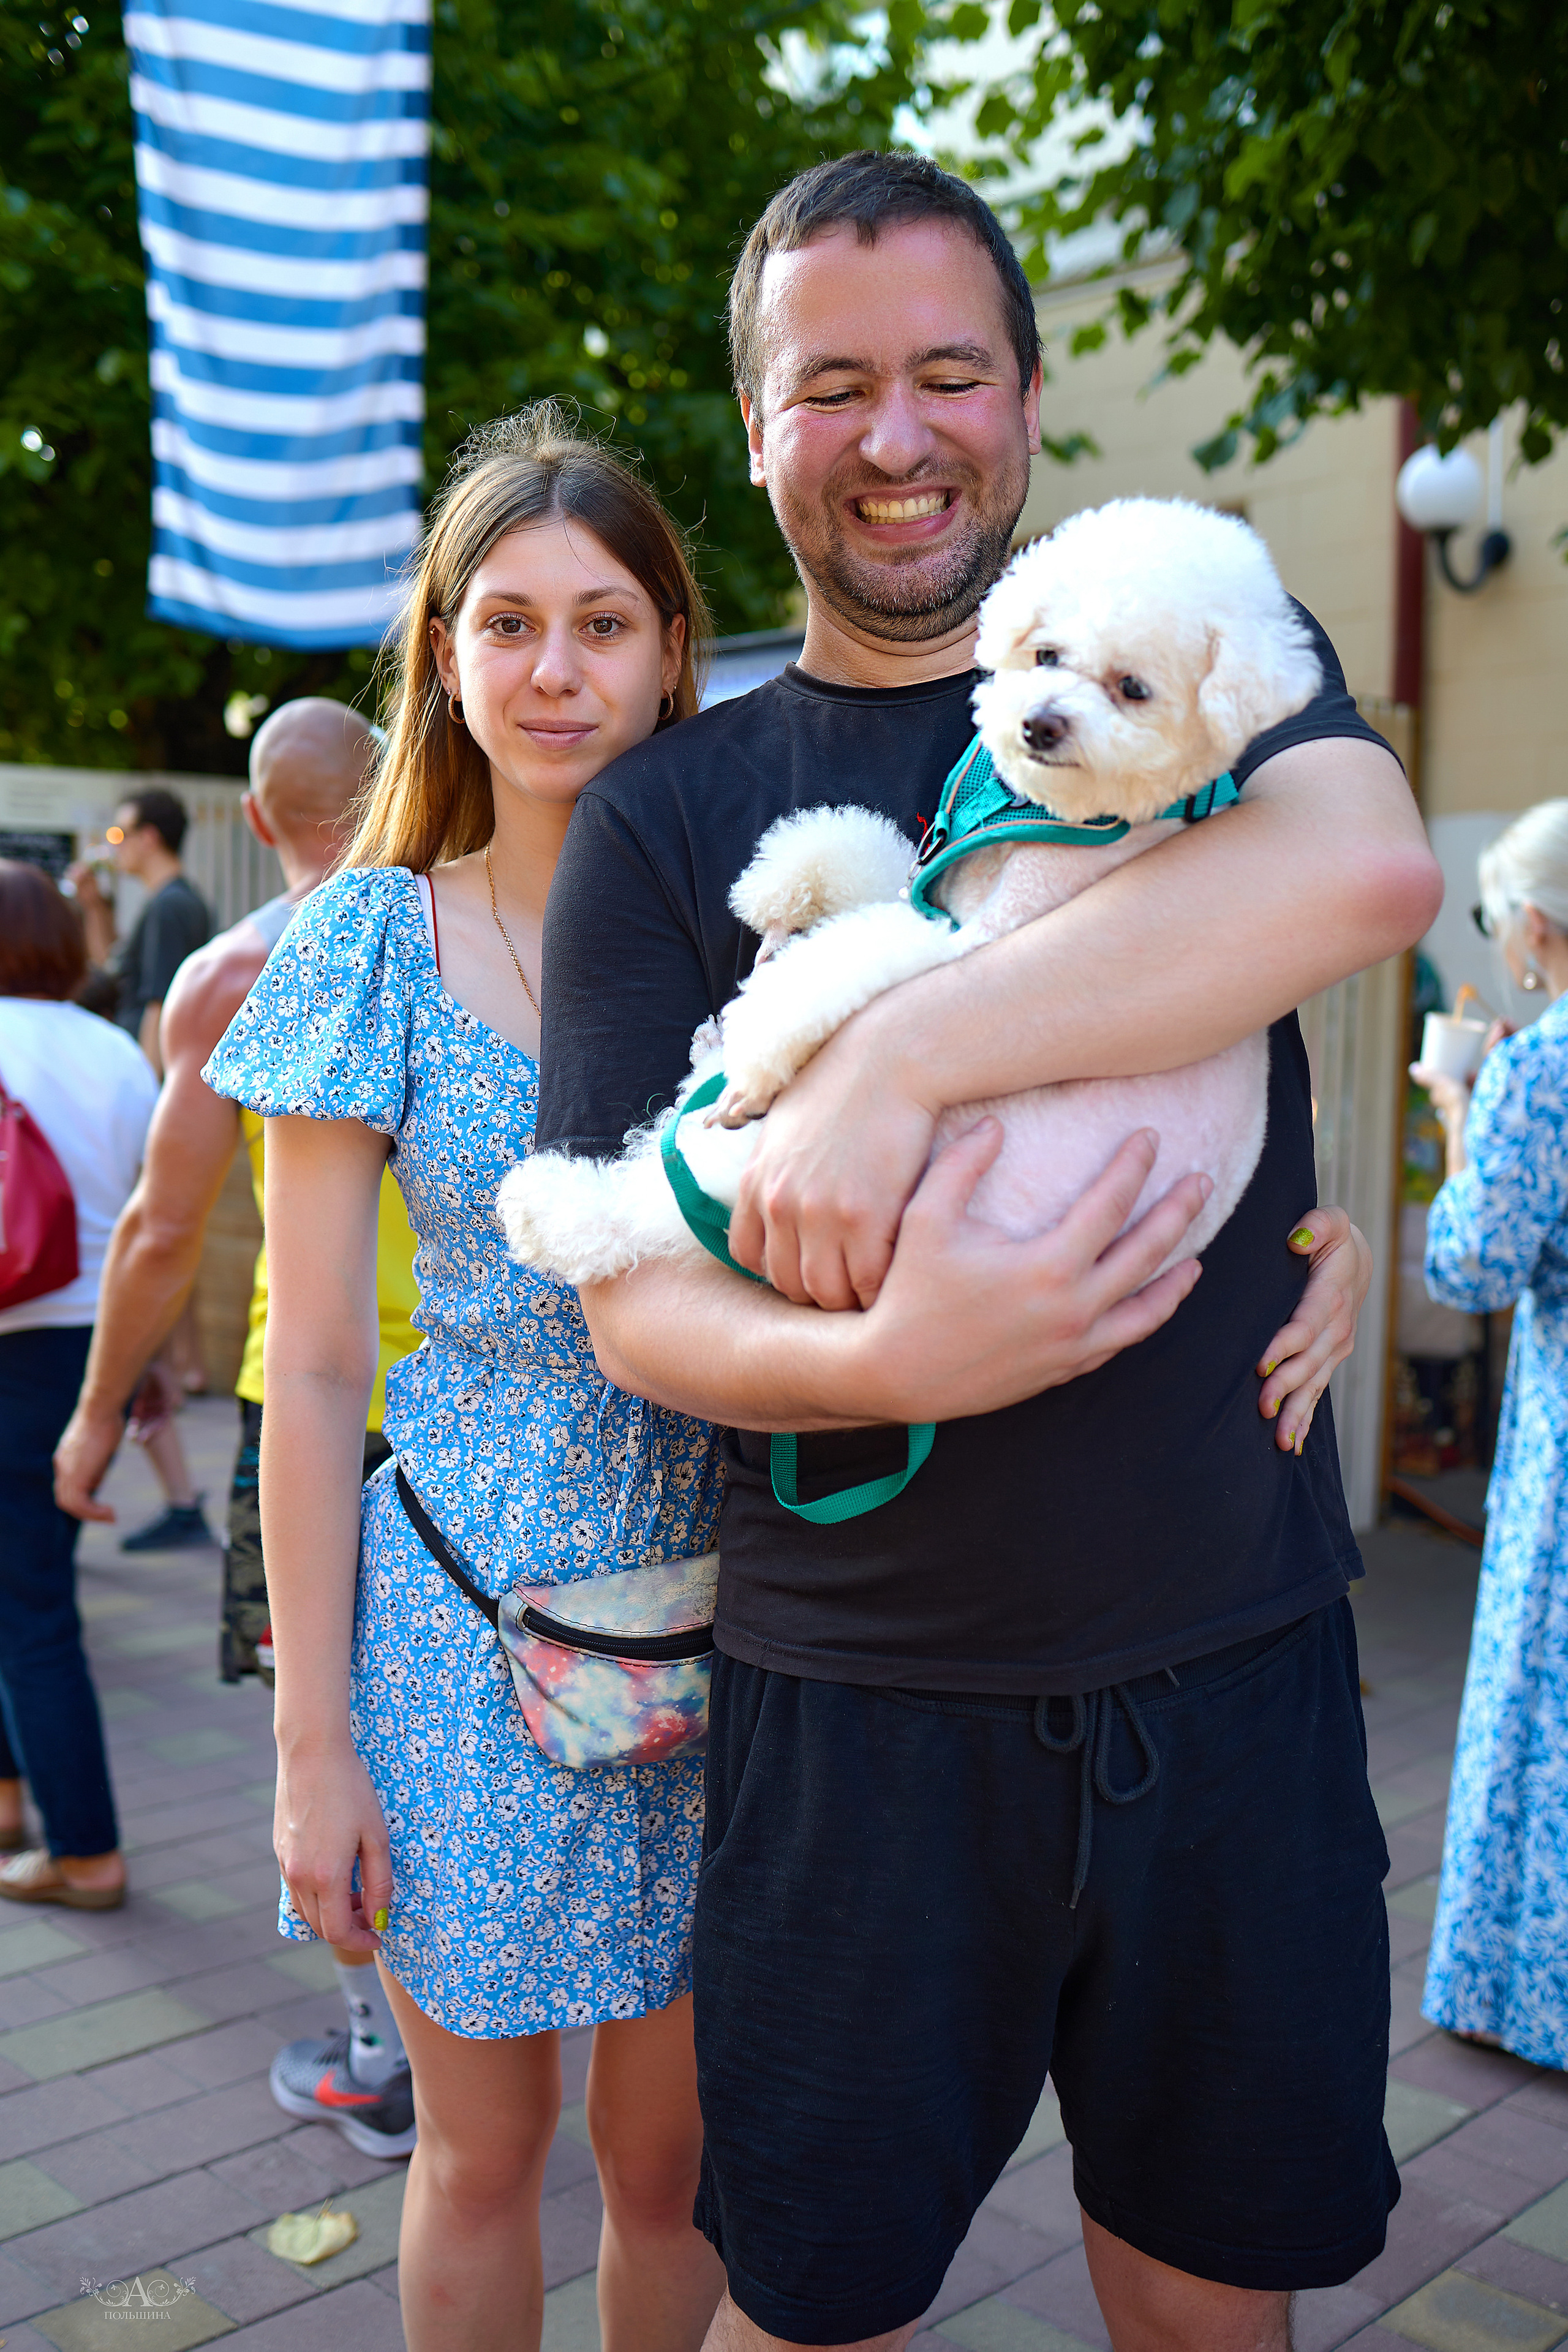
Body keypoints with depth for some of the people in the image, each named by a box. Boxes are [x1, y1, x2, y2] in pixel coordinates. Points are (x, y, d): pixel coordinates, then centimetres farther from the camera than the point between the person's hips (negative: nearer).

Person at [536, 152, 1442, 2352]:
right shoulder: (665, 815, 2)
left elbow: (1371, 868, -21)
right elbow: (632, 1296, -4)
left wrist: (898, 1057, -26)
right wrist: (879, 1363, -24)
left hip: (1233, 1665, 1)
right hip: (858, 1696, 0)